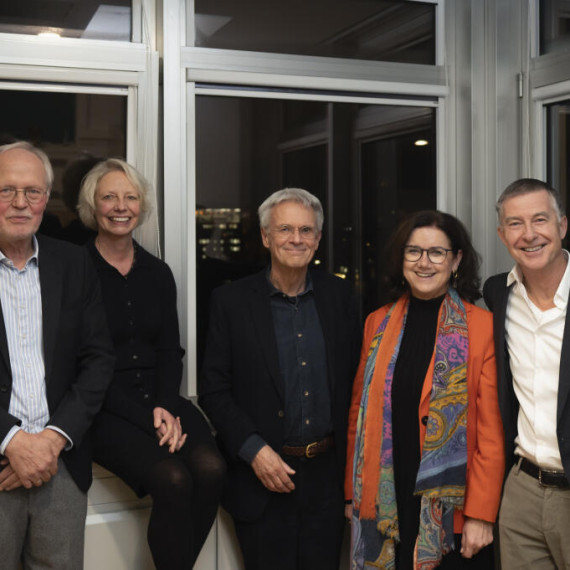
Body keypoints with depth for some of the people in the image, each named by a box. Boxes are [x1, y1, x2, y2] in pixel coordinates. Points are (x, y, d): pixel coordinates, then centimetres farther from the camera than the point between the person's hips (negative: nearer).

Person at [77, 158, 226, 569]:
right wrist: (147, 418, -14)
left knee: (211, 468, -23)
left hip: (160, 400, 5)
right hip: (106, 410, -4)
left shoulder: (158, 272, 11)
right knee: (173, 479, -28)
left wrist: (165, 407, -9)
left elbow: (170, 351, 10)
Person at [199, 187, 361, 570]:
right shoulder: (232, 301, -4)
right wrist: (253, 450, -13)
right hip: (262, 479, -2)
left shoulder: (340, 296, 4)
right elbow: (213, 390, -5)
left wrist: (349, 458, 1)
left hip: (327, 478, 3)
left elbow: (355, 378, 7)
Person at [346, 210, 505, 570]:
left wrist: (481, 514, -11)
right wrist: (353, 494, 6)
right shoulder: (378, 324, 5)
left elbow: (492, 430, -8)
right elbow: (359, 413, 8)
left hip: (452, 510, -3)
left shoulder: (483, 326, -7)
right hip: (386, 504, 3)